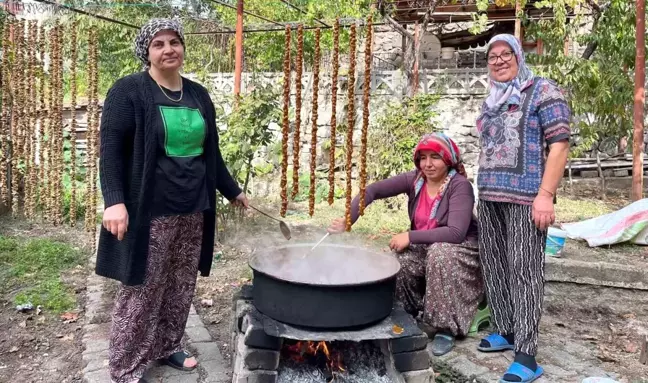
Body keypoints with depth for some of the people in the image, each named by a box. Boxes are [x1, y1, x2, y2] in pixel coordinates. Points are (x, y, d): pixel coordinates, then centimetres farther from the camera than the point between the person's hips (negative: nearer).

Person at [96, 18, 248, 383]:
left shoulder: (198, 95, 12)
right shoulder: (128, 91, -6)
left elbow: (211, 152, 19)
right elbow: (111, 150, -11)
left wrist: (232, 190, 20)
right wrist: (114, 200, -24)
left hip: (193, 211, 6)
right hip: (148, 213, -5)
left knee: (181, 286, 13)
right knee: (142, 290, 1)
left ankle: (168, 346, 32)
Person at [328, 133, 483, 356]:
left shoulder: (460, 186, -22)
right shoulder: (414, 180, -8)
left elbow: (456, 233, -33)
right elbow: (373, 191, -14)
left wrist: (410, 236, -31)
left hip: (459, 250, -4)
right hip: (423, 247, 4)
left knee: (440, 253, -36)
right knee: (397, 261, -24)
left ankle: (445, 328, -21)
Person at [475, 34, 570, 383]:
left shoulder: (542, 91, -2)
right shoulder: (491, 102, 19)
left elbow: (559, 144, -10)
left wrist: (546, 195, -18)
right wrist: (482, 190, 16)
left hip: (525, 197, -7)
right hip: (489, 197, 7)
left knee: (524, 270, -8)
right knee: (494, 266, 11)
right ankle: (504, 331, 25)